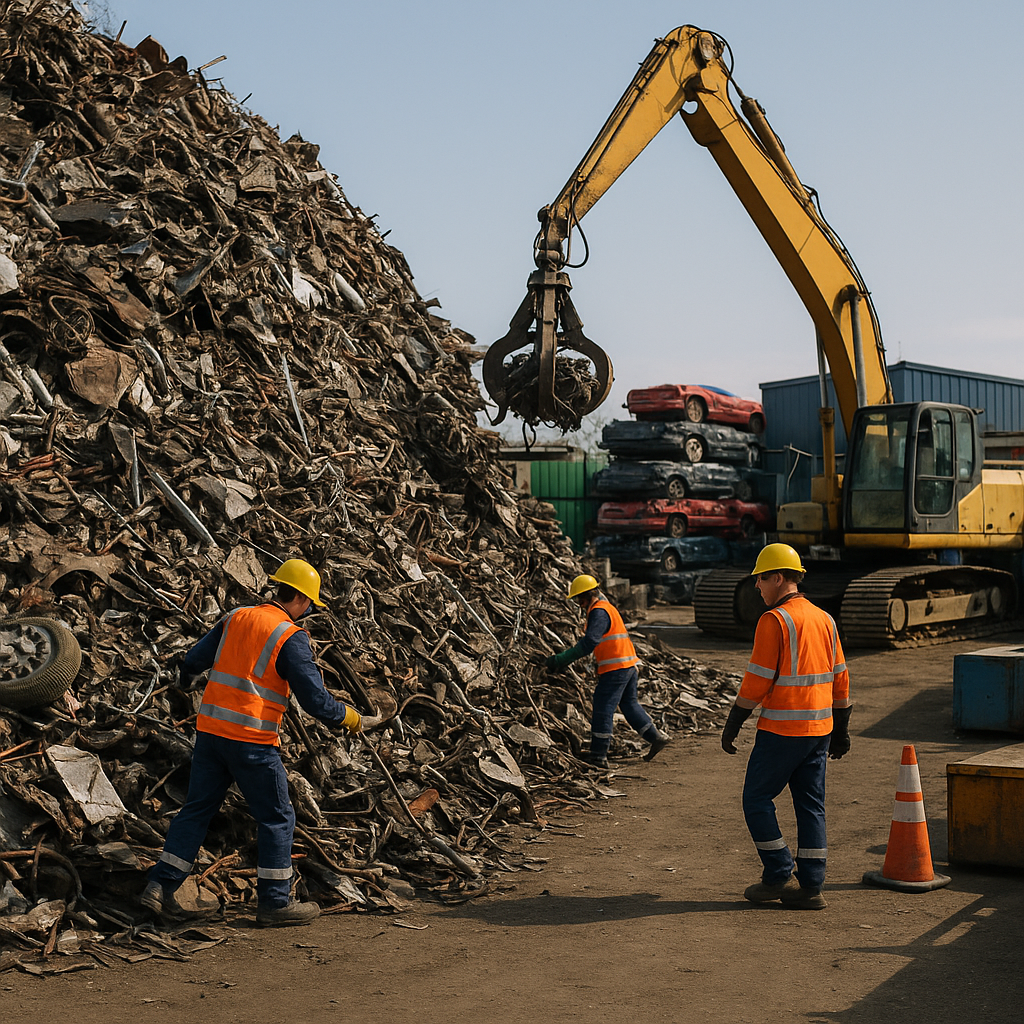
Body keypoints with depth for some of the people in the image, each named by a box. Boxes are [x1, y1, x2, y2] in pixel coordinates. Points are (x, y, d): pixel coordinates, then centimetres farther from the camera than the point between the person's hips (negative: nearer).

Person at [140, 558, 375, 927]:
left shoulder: (234, 619, 9)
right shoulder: (290, 638, -9)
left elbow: (191, 664, 13)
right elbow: (315, 699, -13)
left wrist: (186, 680, 37)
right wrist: (351, 719, 3)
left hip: (210, 728, 6)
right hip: (252, 740, -6)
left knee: (197, 809, 15)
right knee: (276, 818, 7)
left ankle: (160, 885, 13)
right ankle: (274, 902, 12)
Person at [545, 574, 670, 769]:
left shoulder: (599, 612, -14)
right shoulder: (605, 607, 20)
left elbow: (589, 643, -25)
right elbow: (588, 640, 23)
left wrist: (560, 660, -26)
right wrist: (563, 655, 16)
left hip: (615, 668, -10)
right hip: (628, 665, 10)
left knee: (603, 709, -6)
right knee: (630, 705, 20)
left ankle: (598, 756, -4)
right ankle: (656, 737, 22)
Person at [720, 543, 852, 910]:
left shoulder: (774, 620, -14)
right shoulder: (823, 619, 10)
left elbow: (757, 680, -15)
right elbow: (840, 679, 14)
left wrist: (732, 724, -6)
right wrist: (841, 730, 21)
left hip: (781, 731, -7)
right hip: (819, 729, 8)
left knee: (757, 798, 6)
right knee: (810, 805, 10)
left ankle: (779, 876, 7)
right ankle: (810, 888, 12)